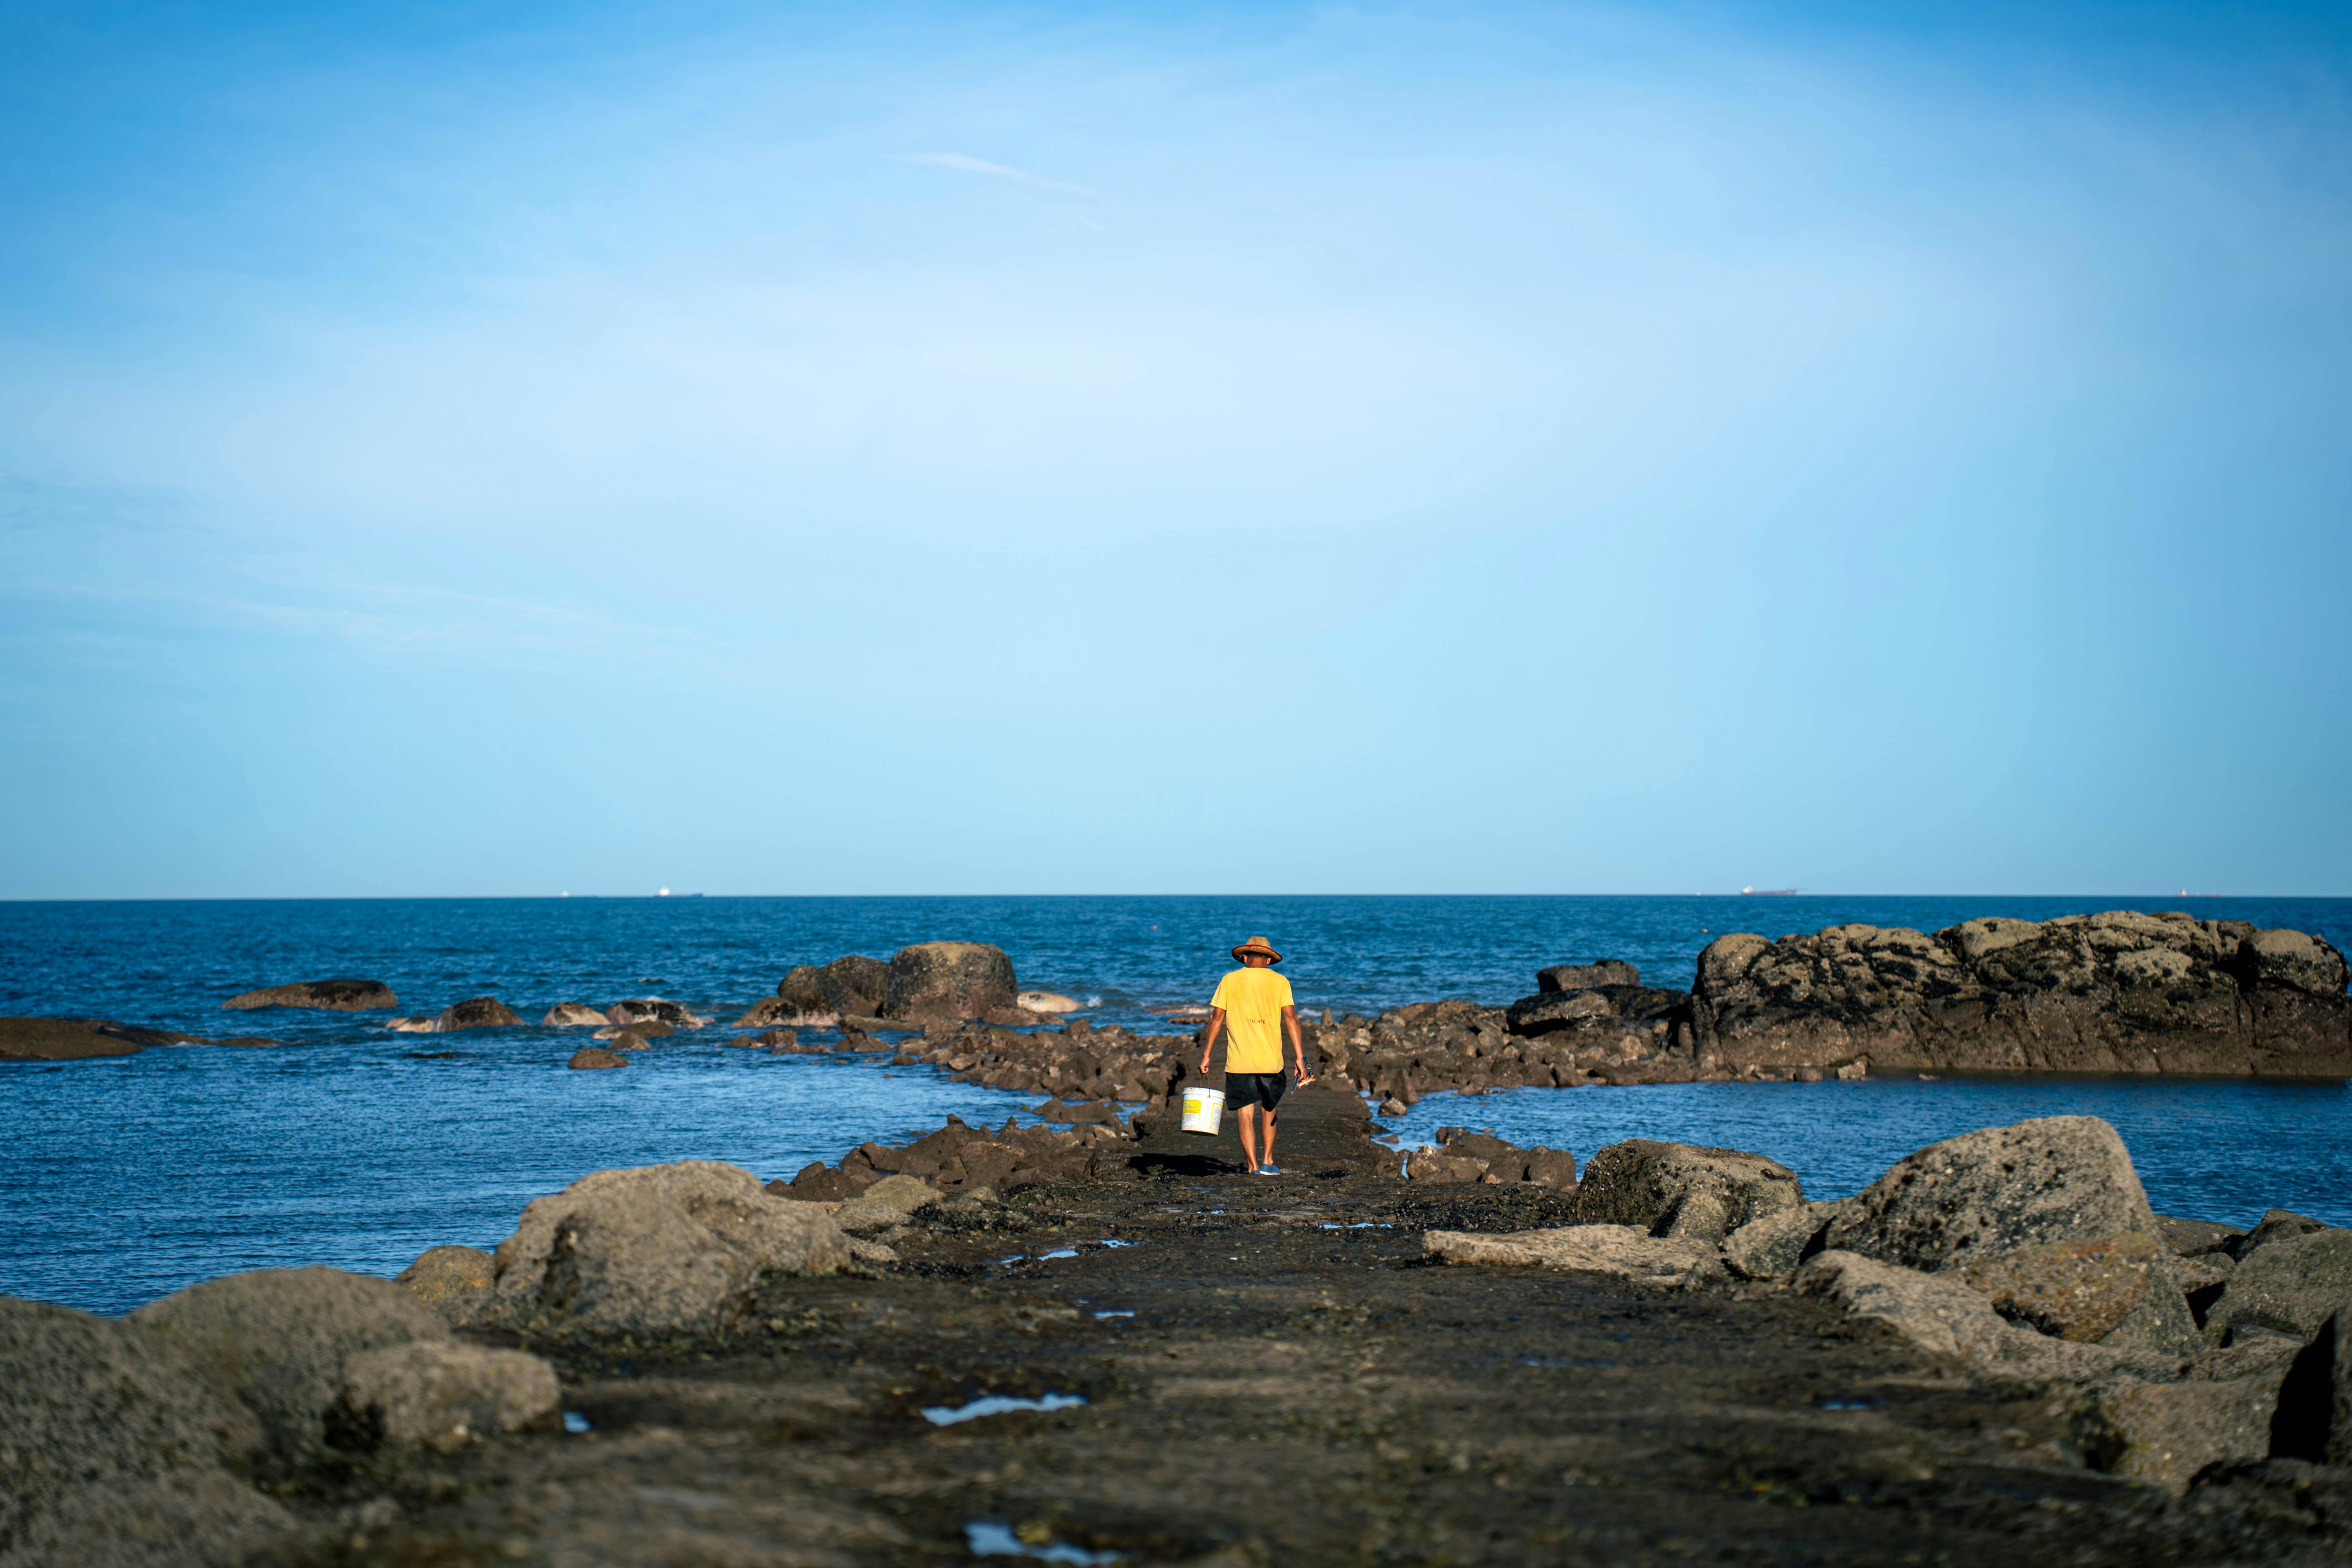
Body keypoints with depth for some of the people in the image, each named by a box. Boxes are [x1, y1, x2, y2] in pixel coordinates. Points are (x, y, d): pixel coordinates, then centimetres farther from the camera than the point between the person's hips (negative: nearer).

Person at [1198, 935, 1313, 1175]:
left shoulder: (1230, 980, 5)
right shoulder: (1279, 982, 5)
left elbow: (1217, 1018, 2)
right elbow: (1291, 1018, -4)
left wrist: (1206, 1055, 6)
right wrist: (1300, 1058, -5)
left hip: (1239, 1062, -1)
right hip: (1271, 1060, 1)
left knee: (1245, 1113, 1)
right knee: (1268, 1110, 19)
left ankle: (1254, 1166, -7)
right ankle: (1268, 1162, 16)